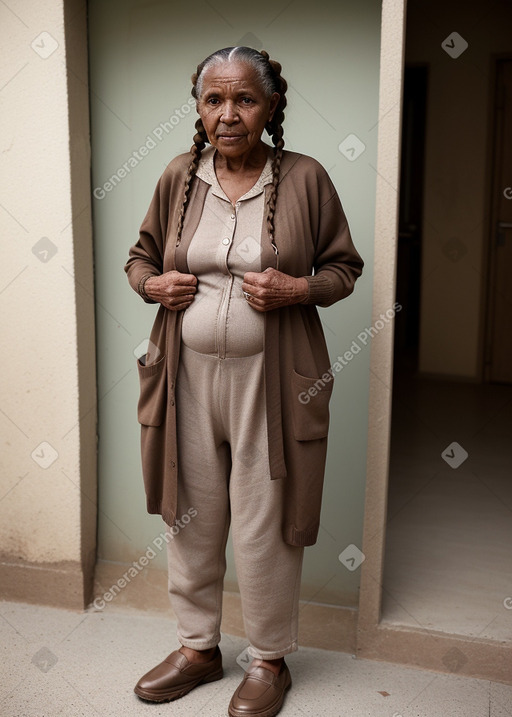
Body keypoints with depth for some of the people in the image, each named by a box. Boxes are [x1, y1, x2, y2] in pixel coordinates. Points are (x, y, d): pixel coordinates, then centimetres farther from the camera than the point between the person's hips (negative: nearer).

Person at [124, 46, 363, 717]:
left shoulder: (305, 178, -4)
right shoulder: (179, 177, 5)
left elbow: (344, 266, 4)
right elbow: (140, 255, 17)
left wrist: (297, 290, -16)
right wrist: (153, 284, -5)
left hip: (269, 378, -3)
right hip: (188, 373, 4)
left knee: (262, 525, 5)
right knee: (191, 516, 14)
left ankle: (269, 659, 30)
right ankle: (198, 646, 36)